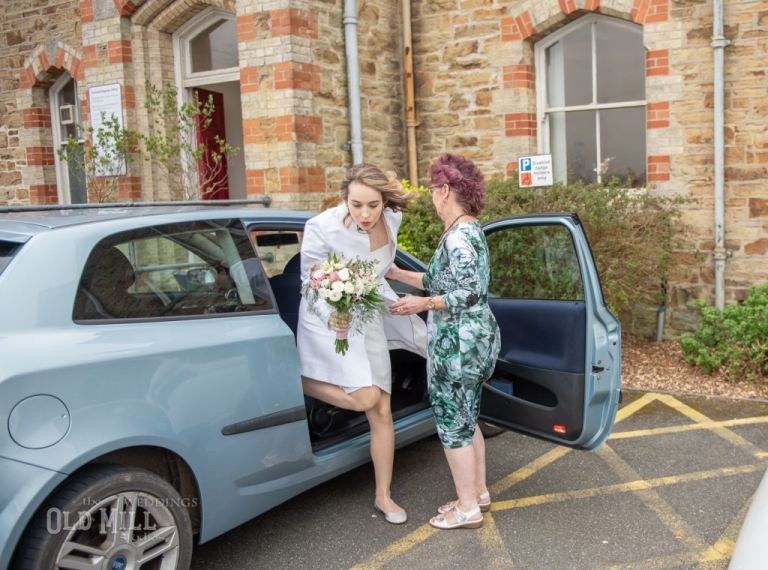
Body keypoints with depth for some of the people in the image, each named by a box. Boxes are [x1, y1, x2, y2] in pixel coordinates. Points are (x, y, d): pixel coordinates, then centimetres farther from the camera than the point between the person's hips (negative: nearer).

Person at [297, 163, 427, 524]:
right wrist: (331, 316, -35)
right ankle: (300, 382, 6)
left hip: (368, 318, 5)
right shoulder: (321, 229, -27)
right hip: (327, 321, -5)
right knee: (365, 399, -21)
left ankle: (383, 496, 22)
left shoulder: (391, 219, -12)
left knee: (381, 411, 6)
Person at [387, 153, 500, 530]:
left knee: (452, 424, 2)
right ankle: (478, 492, 32)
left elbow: (470, 293, -23)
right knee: (466, 420, 19)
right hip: (476, 338, 10)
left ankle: (468, 509, 13)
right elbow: (441, 282, 16)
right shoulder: (470, 230, 12)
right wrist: (396, 274, 18)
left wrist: (424, 304, -22)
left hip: (458, 343, -10)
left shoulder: (458, 236, -19)